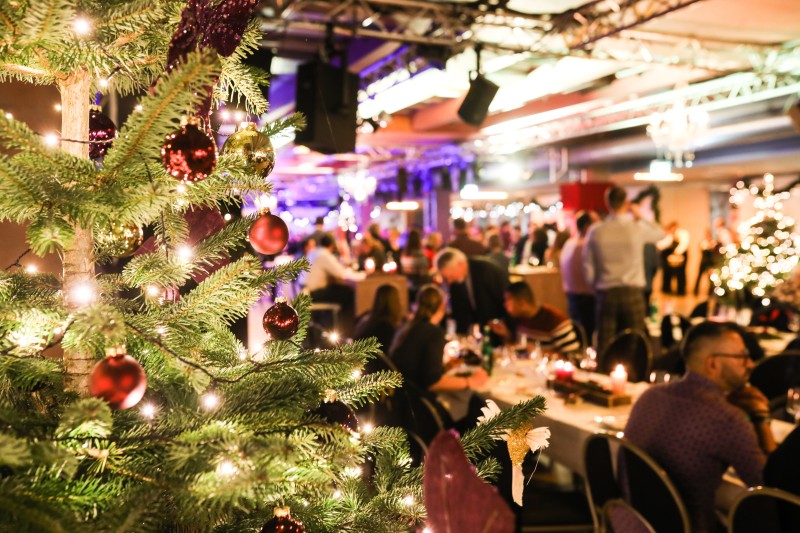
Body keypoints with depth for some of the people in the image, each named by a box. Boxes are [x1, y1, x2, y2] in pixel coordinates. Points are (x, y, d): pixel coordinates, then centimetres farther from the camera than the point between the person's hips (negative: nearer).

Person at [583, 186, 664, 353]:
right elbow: (660, 232, 18)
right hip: (632, 293, -1)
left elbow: (588, 269, 1)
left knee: (605, 345, 4)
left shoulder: (596, 231, -3)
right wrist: (639, 217, 24)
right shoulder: (637, 228, -5)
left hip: (606, 294, 1)